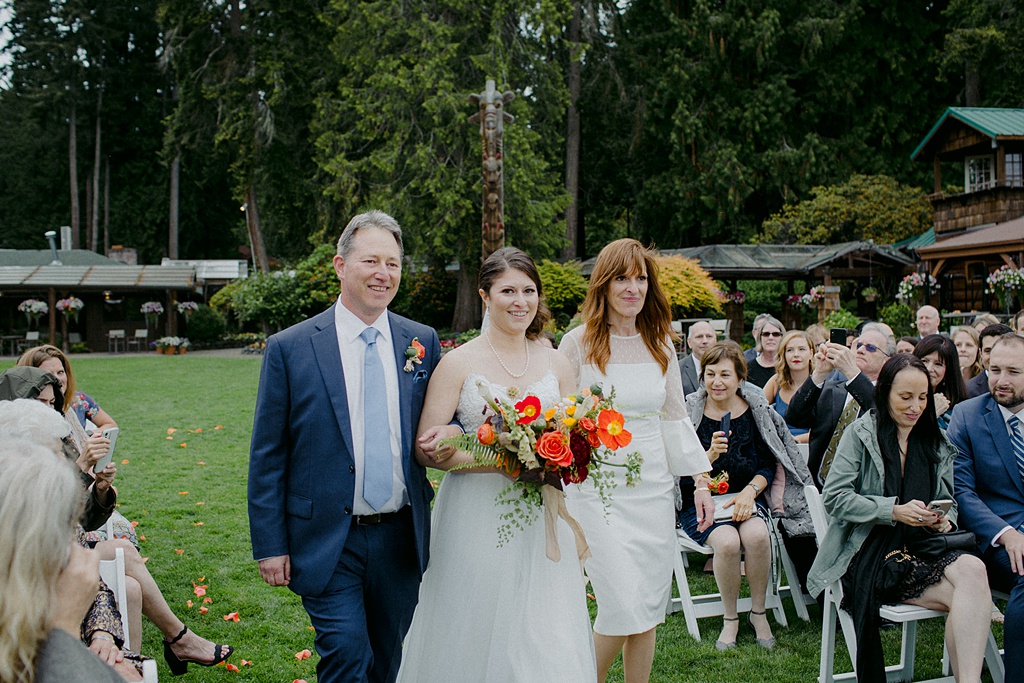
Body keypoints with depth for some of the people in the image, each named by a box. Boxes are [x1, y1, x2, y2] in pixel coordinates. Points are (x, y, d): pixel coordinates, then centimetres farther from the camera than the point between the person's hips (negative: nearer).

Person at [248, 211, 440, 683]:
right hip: (329, 542, -3)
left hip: (400, 539, 4)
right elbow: (266, 457, -4)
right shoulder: (290, 348, -6)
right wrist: (270, 546, -6)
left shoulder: (422, 343, 3)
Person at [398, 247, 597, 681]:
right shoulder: (459, 363, -4)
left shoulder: (555, 363, 7)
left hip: (540, 517, 3)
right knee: (477, 634, 5)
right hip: (477, 518, -3)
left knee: (547, 638, 4)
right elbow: (426, 449, -8)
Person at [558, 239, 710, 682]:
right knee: (623, 607, -8)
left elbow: (675, 416, 13)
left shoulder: (659, 342, 7)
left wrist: (700, 480, 10)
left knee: (649, 610, 8)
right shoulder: (578, 342, -6)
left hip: (654, 487, 4)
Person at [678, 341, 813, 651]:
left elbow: (769, 464, 5)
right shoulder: (690, 412, -5)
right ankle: (730, 619, -8)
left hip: (746, 497, 2)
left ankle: (759, 612, -6)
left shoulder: (756, 410, 2)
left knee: (756, 535, -30)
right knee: (728, 541, -31)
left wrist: (750, 491, -13)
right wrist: (709, 457, -25)